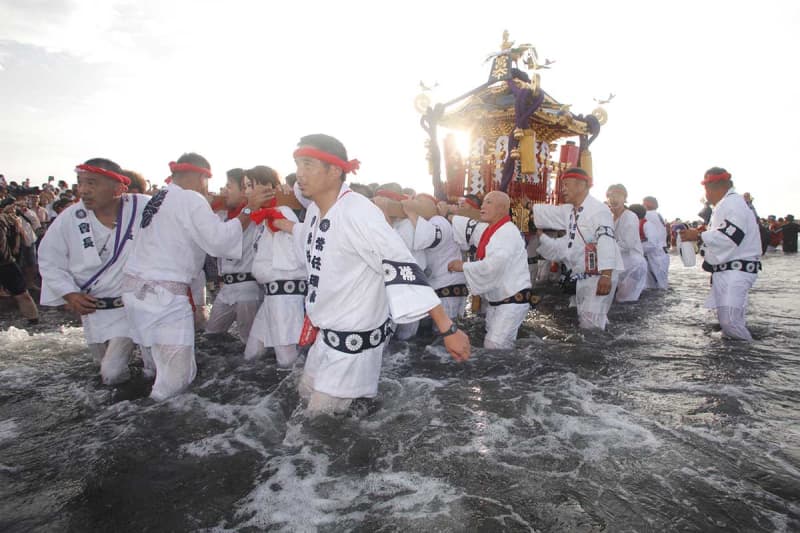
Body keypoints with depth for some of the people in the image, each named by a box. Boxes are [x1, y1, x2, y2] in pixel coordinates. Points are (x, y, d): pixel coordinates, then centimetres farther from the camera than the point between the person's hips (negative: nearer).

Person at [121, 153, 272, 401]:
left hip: (135, 287, 9)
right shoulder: (190, 200, -8)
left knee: (159, 366, 14)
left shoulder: (158, 199, 17)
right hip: (163, 294, -9)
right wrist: (248, 209, -9)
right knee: (177, 376, -3)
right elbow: (219, 240, -17)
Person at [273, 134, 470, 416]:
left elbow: (402, 269, -31)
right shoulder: (314, 209, 1)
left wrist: (448, 329, -33)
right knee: (307, 394, 26)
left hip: (354, 340, -9)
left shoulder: (357, 212, -27)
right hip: (324, 333, 9)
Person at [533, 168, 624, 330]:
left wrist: (606, 275, -32)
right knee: (583, 319, 18)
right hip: (582, 275, 9)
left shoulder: (598, 209, -16)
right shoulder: (569, 211, 13)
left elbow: (606, 242, -25)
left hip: (600, 275, -9)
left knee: (591, 323, -13)